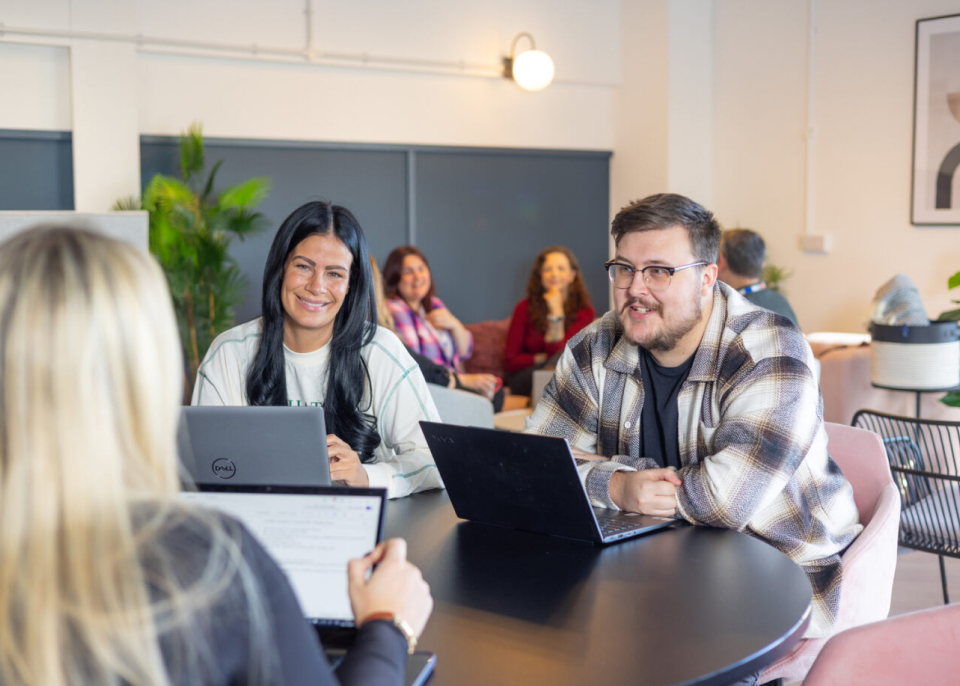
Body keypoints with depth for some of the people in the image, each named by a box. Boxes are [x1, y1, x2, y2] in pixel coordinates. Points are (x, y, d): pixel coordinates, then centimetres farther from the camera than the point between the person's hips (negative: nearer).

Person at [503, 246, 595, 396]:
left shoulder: (584, 311, -1)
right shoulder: (525, 308, 1)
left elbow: (557, 350, -13)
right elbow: (511, 360, 0)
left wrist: (556, 312, -18)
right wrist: (542, 358, -11)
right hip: (525, 380, -1)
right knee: (562, 357, -31)